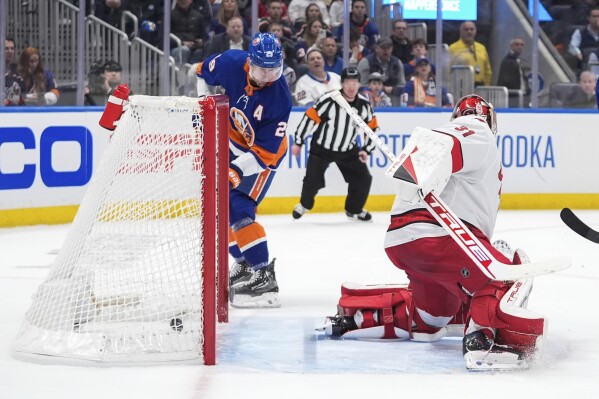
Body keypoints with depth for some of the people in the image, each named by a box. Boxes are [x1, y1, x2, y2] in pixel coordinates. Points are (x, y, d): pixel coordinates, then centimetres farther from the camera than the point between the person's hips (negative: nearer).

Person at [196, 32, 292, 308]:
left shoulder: (279, 99, -32)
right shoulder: (231, 63, -22)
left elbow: (264, 153, -28)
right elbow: (204, 72, 4)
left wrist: (235, 170, -37)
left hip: (262, 153, -6)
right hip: (232, 140, 6)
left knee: (237, 209, -20)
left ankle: (263, 276, -23)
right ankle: (244, 265, 28)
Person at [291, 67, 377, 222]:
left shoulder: (364, 105, -9)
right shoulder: (329, 100, -24)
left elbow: (372, 128, 5)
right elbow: (310, 118, -17)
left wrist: (366, 149, -2)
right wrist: (298, 142, -13)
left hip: (348, 150, 4)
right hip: (321, 148, -4)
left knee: (363, 179, 0)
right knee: (313, 180, -12)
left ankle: (354, 209, 25)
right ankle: (304, 204, 20)